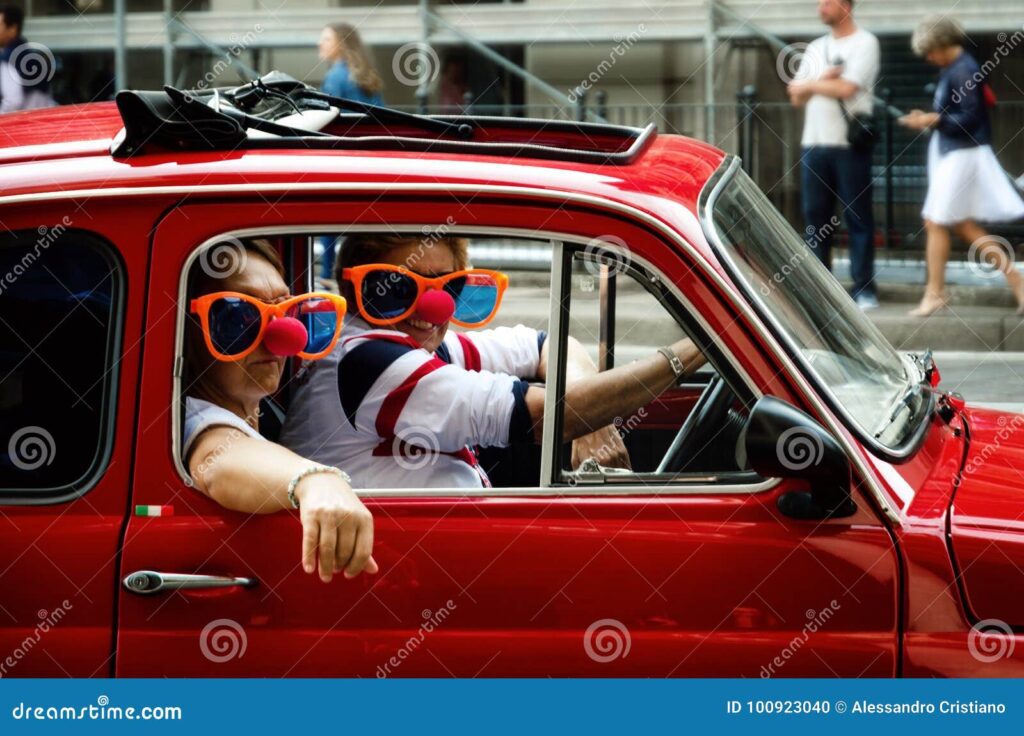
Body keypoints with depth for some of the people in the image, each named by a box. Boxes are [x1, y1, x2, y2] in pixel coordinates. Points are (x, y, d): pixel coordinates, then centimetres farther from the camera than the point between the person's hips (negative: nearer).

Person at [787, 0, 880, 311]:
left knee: (857, 217, -3)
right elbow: (796, 95, 12)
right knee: (816, 216, 6)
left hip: (850, 144, -6)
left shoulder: (864, 43, -3)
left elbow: (845, 88, -15)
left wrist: (810, 84, 1)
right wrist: (823, 80, -6)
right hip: (814, 143, 6)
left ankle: (864, 288, -1)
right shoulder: (816, 48, 17)